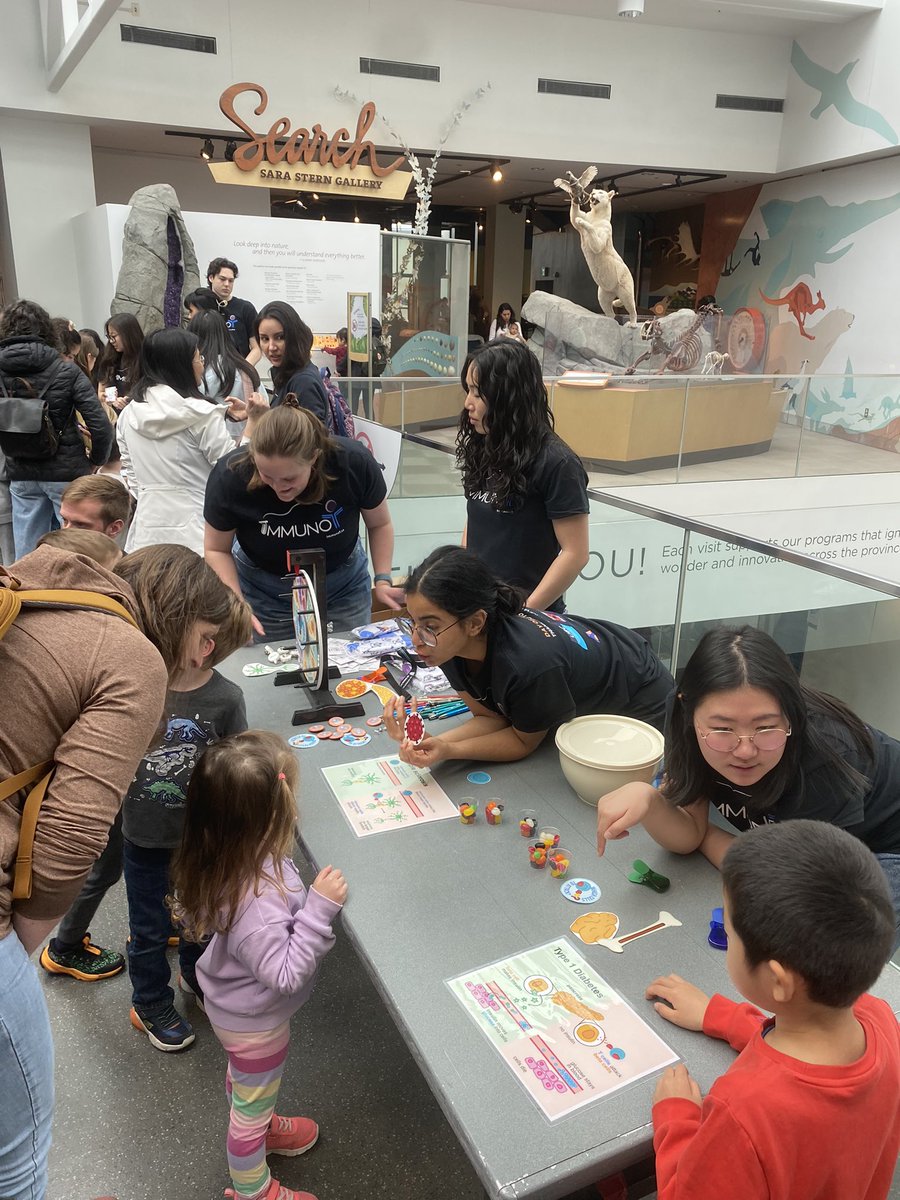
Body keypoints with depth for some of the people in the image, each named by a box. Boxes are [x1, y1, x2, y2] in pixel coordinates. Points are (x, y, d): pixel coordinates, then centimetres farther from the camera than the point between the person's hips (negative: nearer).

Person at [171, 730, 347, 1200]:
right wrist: (319, 906, -38)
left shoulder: (220, 859, -20)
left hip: (233, 1006, 7)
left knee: (243, 1077, 35)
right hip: (255, 1023, -7)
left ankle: (259, 1125, 64)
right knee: (253, 1104, 22)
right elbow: (284, 974, -34)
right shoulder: (258, 901, -46)